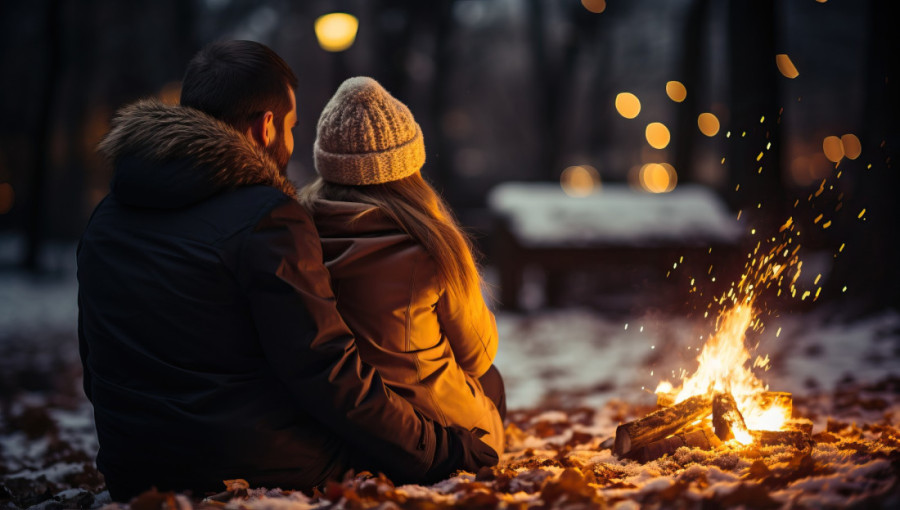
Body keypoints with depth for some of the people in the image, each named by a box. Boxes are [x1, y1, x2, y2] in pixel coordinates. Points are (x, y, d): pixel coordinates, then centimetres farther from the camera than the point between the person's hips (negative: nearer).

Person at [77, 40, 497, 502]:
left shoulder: (104, 218, 10)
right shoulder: (266, 218, -15)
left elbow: (96, 373, 17)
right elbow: (327, 371, -19)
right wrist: (443, 452, -10)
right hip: (262, 474, -8)